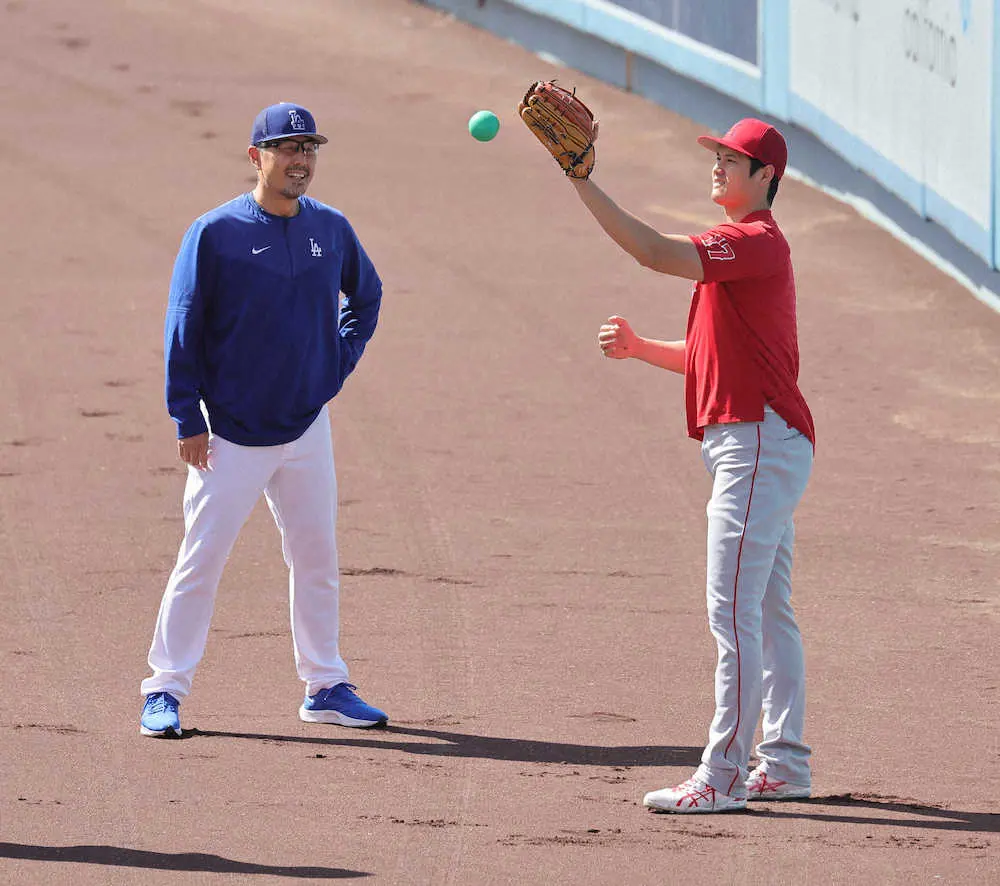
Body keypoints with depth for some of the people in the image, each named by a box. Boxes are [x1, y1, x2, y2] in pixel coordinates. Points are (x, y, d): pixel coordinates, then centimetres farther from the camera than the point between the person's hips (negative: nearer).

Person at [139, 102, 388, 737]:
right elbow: (183, 328, -8)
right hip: (230, 433, -5)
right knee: (201, 561, -4)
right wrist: (187, 419, -11)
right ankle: (165, 691, 1)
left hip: (308, 427, 5)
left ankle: (326, 686, 21)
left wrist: (342, 359, 7)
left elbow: (366, 294, 22)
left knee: (317, 561, 10)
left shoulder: (331, 229, 4)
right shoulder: (215, 232, -10)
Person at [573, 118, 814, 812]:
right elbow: (709, 357, 24)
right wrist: (639, 347, 10)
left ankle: (722, 775, -13)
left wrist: (583, 183, -26)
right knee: (769, 611, 15)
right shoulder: (736, 247, 20)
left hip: (758, 441, -11)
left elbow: (653, 251, -26)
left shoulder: (758, 241, -13)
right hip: (755, 445, 11)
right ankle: (785, 764, 21)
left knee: (733, 610, -12)